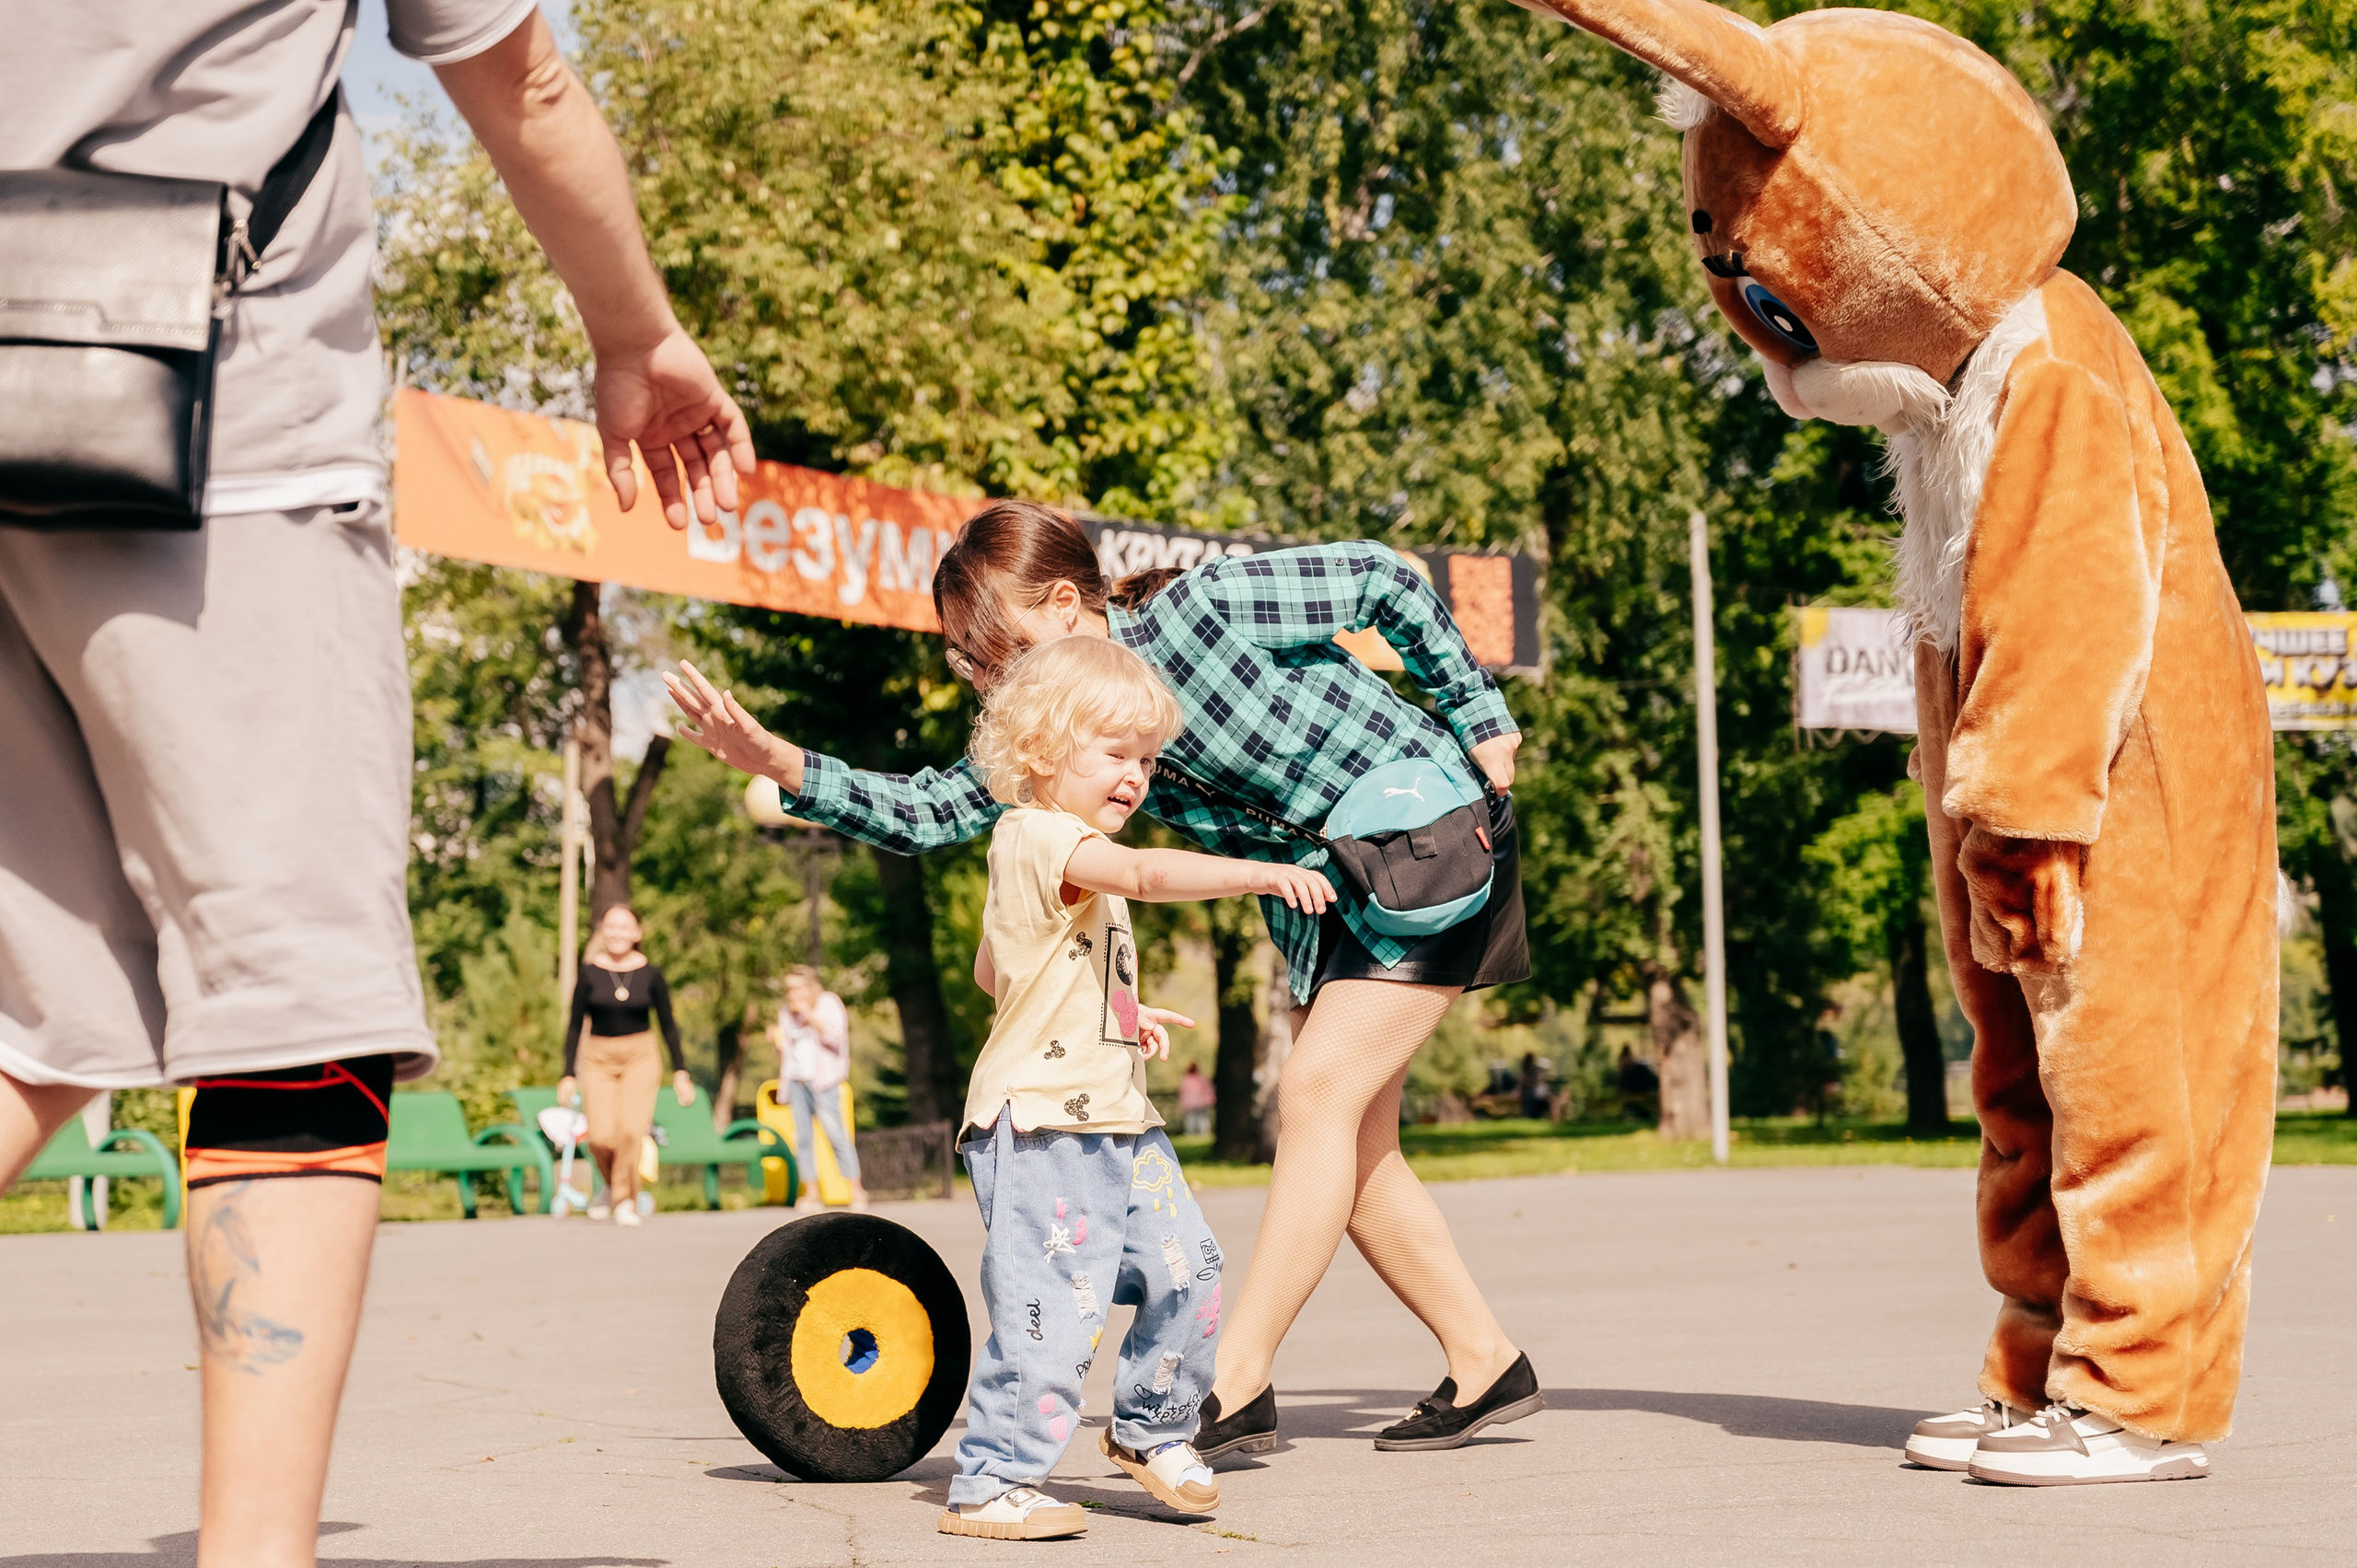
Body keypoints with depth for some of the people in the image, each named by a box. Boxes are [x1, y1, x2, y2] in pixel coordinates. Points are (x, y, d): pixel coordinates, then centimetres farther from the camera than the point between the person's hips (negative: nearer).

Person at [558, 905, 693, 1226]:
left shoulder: (650, 975, 1)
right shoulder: (589, 973, 0)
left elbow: (668, 1025, 8)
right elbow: (575, 1026, 5)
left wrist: (680, 1072, 5)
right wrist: (568, 1075, 2)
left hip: (639, 1058, 0)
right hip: (598, 1060, 0)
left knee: (631, 1130, -18)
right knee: (601, 1137, -13)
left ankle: (625, 1201, -1)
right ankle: (612, 1185, 19)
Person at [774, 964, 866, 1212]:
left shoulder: (829, 1004, 3)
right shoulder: (786, 1013, 18)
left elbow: (836, 1037, -10)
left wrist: (810, 1015, -13)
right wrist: (779, 1044, 4)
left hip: (822, 1079, -5)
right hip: (796, 1080, 5)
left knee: (836, 1134, -12)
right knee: (803, 1137, -2)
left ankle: (857, 1191, -9)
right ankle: (811, 1193, -1)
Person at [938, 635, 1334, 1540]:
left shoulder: (1063, 850, 20)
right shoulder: (1040, 838, -13)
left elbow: (990, 970, 30)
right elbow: (1145, 874, -32)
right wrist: (1259, 874, -41)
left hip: (1117, 1122, 10)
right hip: (1038, 1124, -10)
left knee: (1185, 1270, 6)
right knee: (1051, 1309, -11)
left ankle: (1150, 1430, 25)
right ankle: (991, 1483, -3)